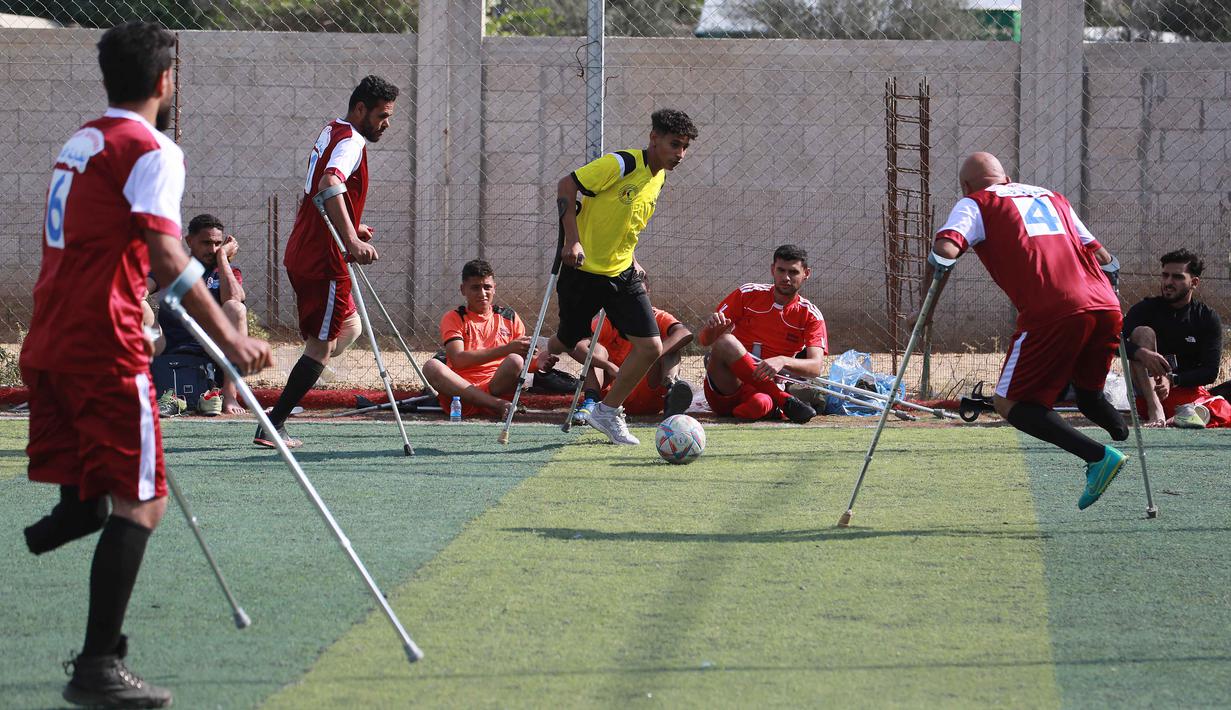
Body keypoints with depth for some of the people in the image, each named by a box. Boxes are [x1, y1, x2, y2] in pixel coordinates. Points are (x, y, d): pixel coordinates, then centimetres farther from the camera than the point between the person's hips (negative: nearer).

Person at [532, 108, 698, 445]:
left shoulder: (658, 178, 6)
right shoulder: (621, 164, -19)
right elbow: (566, 186, -21)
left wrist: (631, 259, 11)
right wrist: (572, 240, -26)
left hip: (622, 274, 6)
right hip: (583, 270, -6)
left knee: (651, 347, -7)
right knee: (568, 341, 7)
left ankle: (608, 411, 6)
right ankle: (543, 357, 43)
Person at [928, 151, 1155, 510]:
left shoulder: (974, 204, 14)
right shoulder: (1053, 198, 30)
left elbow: (944, 251, -4)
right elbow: (1102, 257, 27)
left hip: (1051, 315, -6)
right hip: (1106, 308, 6)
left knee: (1010, 403, 1)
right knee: (1088, 394, 29)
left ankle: (1099, 456, -15)